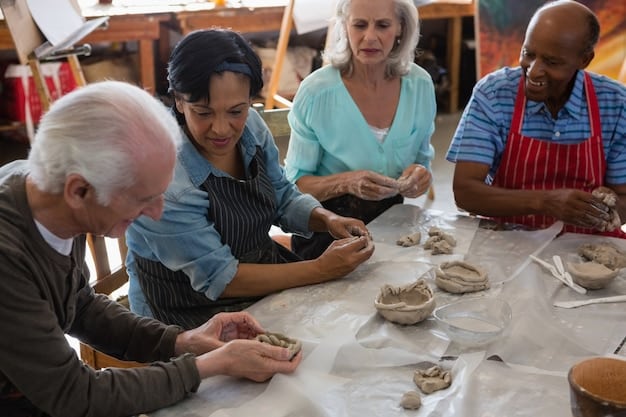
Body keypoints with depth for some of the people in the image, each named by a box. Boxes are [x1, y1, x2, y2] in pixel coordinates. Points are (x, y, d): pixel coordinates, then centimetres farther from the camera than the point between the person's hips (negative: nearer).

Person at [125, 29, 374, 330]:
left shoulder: (251, 126, -9)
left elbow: (283, 196, 8)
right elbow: (218, 279, -23)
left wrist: (328, 219, -13)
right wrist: (321, 269, -26)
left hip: (266, 277, 7)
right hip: (193, 313, -6)